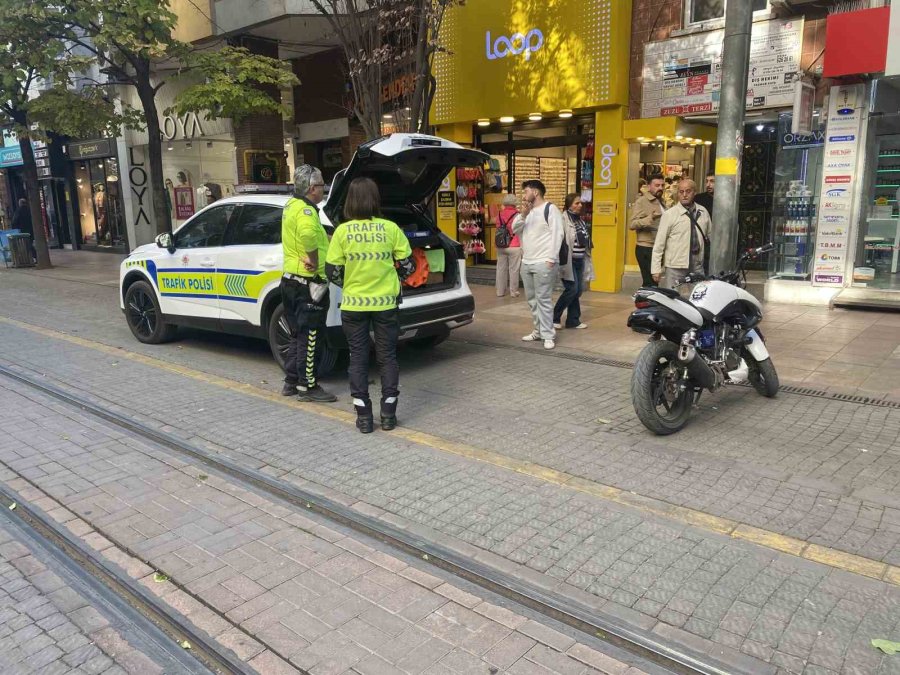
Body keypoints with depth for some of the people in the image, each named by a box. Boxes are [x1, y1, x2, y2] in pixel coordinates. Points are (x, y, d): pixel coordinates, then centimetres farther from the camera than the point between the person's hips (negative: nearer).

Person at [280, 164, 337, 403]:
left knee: (297, 334, 18)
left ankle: (291, 382, 25)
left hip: (290, 280, 10)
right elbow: (308, 234, -40)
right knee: (310, 337, -1)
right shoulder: (305, 210, -18)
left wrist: (324, 239, 11)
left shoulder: (292, 205, 13)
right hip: (307, 284, -10)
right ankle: (308, 386, 7)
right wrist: (315, 261, -26)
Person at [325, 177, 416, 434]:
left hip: (353, 305, 0)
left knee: (358, 358, 11)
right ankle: (388, 414, 15)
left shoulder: (342, 231, -6)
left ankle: (364, 417, 12)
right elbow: (407, 266, 0)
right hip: (386, 303, 0)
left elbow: (333, 271, -2)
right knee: (387, 357, 12)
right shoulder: (390, 228, -6)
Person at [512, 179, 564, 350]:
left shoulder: (550, 208, -6)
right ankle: (538, 331, 20)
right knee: (532, 299, 11)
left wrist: (551, 259, -18)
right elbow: (515, 230, 11)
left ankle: (548, 335, -5)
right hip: (526, 263, 8)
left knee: (543, 299, -9)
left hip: (543, 263, -8)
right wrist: (522, 215, -6)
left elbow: (557, 234, -12)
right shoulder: (527, 211, 18)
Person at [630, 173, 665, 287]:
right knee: (650, 283, -13)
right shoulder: (642, 201, -8)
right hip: (646, 249, -9)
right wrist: (650, 218, -33)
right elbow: (632, 224, -21)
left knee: (654, 282, 12)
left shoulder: (661, 202, 19)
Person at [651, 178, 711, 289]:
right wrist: (656, 269, -8)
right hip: (675, 267, -4)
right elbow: (659, 242, -5)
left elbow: (710, 236, 17)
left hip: (697, 267, 4)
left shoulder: (703, 212, 7)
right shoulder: (669, 214, -5)